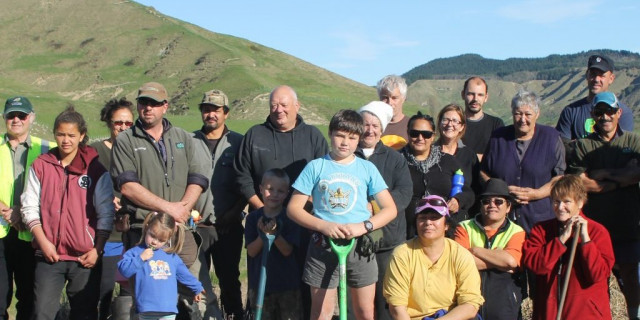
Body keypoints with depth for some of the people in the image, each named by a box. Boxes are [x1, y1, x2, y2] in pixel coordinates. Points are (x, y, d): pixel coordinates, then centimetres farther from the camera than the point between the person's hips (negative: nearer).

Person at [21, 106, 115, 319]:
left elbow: (105, 214, 0)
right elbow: (30, 208, 4)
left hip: (85, 257, -1)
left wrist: (97, 250, -6)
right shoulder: (41, 166, 4)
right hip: (49, 255, 1)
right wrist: (43, 241, -7)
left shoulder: (95, 168, 0)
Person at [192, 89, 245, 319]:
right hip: (196, 224, 1)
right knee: (197, 280, 0)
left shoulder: (238, 143, 5)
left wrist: (234, 212, -8)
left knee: (229, 278, 8)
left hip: (228, 225, 0)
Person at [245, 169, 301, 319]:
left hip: (287, 283, -2)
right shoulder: (253, 218, -1)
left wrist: (274, 233, -25)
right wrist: (263, 234, -22)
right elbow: (251, 251, -5)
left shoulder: (290, 218, -5)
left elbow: (287, 250, -10)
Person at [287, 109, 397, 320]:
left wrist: (363, 226, -17)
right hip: (323, 246, -1)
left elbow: (390, 209, 1)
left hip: (360, 246, 1)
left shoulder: (367, 168, 3)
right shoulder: (316, 167, 0)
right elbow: (293, 208, -2)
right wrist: (324, 226, -17)